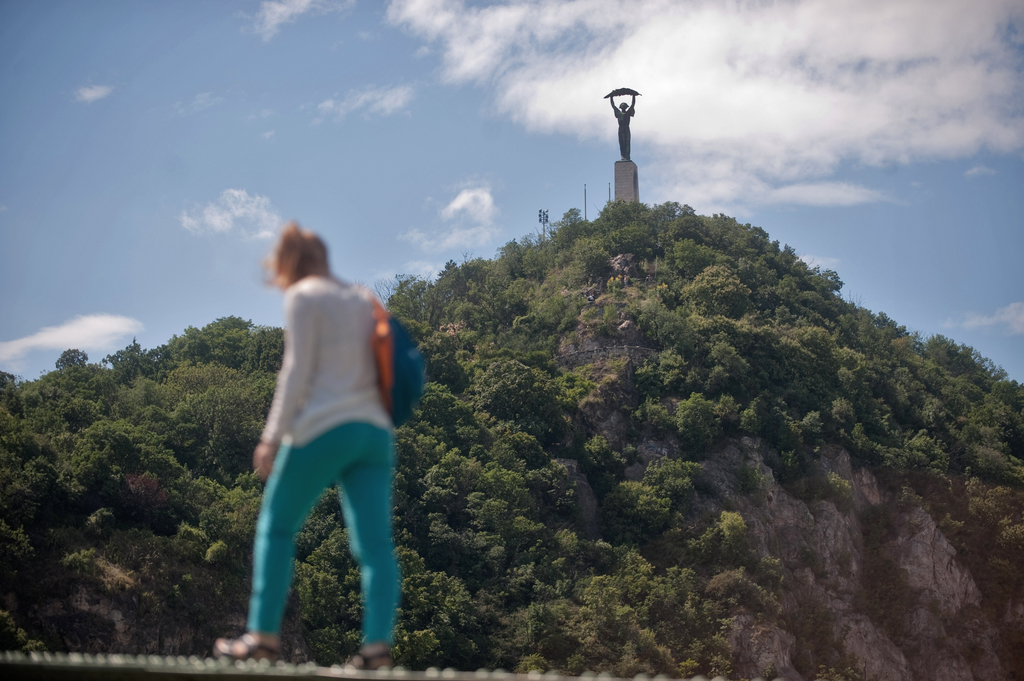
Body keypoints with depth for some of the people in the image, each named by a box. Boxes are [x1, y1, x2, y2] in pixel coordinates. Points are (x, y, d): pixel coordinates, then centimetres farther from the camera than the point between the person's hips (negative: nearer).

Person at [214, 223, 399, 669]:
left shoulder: (303, 297, 1)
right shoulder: (362, 298, 22)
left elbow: (297, 371, -7)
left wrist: (272, 436, -7)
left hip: (324, 429, -6)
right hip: (375, 431, 6)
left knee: (276, 527, 8)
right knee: (375, 543, -3)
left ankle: (264, 635, 7)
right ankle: (378, 644, -14)